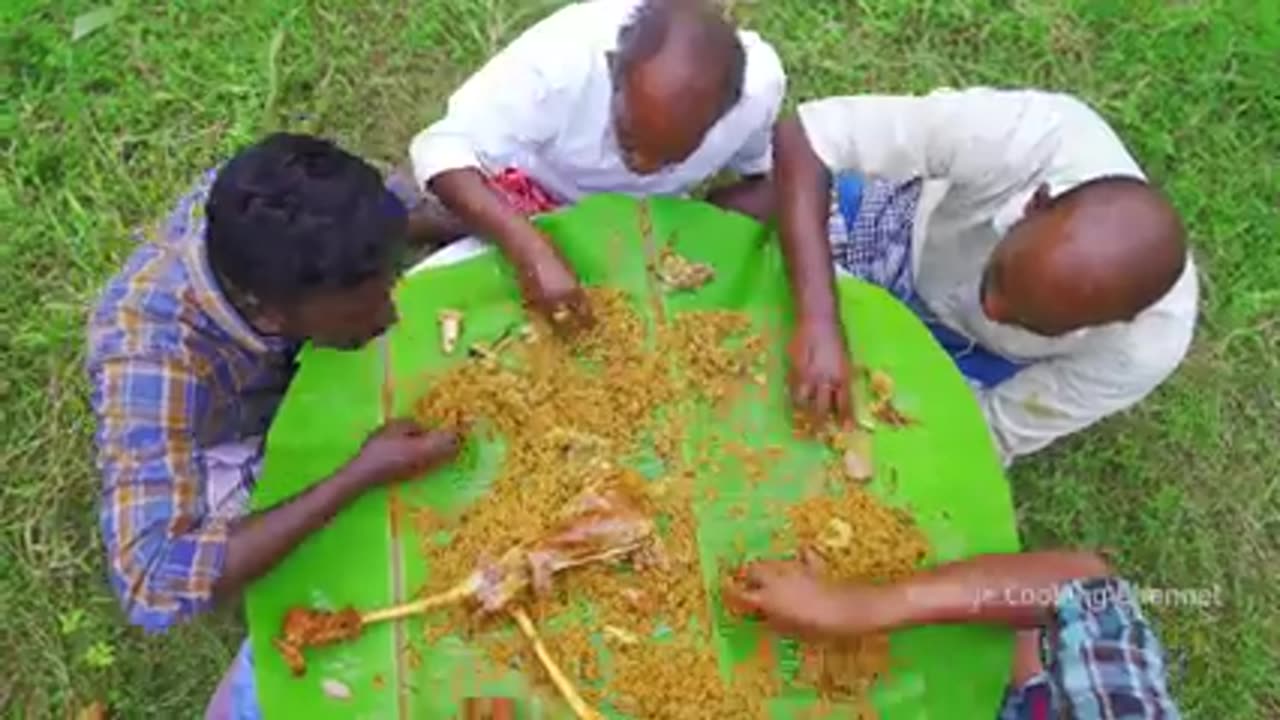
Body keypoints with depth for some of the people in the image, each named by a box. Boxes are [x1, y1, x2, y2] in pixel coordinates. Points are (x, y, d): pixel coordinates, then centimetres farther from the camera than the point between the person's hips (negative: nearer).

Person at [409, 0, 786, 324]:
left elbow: (771, 181, -12)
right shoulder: (557, 59, -39)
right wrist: (530, 247, -50)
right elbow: (441, 150, -35)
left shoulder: (760, 86, -31)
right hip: (541, 188, -2)